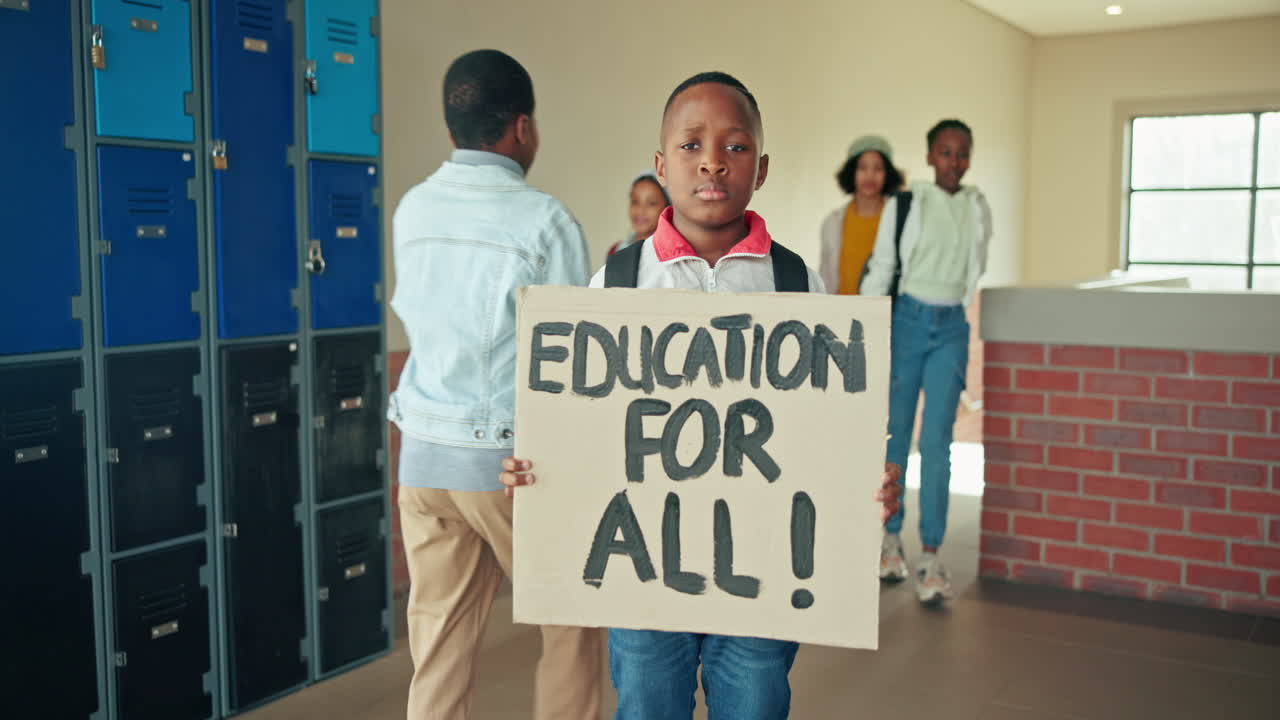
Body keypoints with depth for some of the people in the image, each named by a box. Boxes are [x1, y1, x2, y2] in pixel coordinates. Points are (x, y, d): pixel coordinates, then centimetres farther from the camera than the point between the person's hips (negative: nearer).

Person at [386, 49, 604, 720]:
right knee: (572, 626, 14)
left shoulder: (411, 210, 5)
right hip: (512, 460, -5)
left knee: (439, 640, 12)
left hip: (424, 453, 5)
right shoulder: (546, 220, -11)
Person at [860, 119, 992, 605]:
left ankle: (931, 558, -5)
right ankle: (890, 539, 20)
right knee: (896, 435, 5)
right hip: (906, 321, -1)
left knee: (936, 442, -5)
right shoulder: (904, 204, 0)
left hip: (951, 328, 2)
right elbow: (880, 270, -1)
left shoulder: (978, 210, 8)